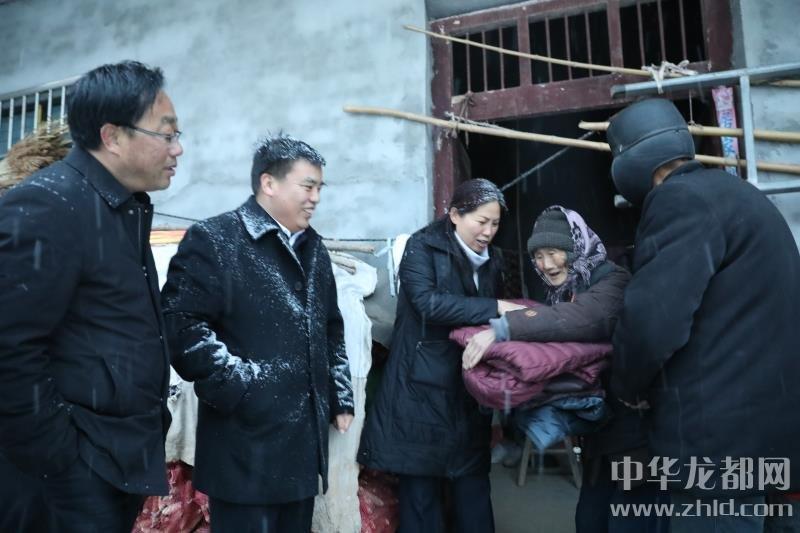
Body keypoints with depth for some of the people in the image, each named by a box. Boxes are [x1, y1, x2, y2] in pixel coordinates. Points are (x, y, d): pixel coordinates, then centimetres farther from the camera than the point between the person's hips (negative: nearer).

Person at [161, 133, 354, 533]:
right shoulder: (214, 239, -9)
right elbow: (182, 326, -17)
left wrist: (340, 397, 15)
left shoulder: (313, 248, 14)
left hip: (305, 440, 7)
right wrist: (240, 386, -18)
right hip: (248, 443, -7)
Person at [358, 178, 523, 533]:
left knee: (473, 482, 11)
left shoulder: (491, 260, 14)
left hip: (470, 388, 6)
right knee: (420, 485, 4)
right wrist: (495, 308, -21)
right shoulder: (422, 246, -6)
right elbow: (429, 303, -20)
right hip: (423, 387, -5)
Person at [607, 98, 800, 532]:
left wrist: (628, 387, -8)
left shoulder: (681, 200, -18)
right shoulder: (722, 188, 15)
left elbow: (651, 320, -28)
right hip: (756, 419, 10)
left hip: (721, 435, -10)